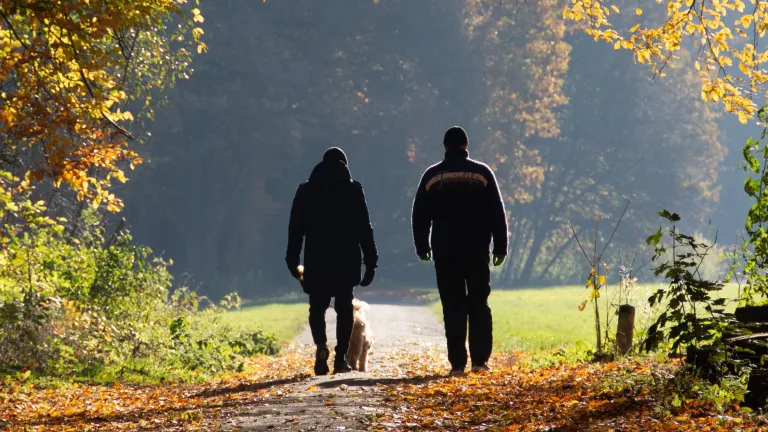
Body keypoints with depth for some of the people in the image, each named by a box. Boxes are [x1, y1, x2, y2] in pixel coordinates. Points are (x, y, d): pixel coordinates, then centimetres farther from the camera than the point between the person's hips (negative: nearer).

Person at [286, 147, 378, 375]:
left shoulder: (306, 190, 6)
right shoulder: (353, 189, 1)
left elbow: (296, 228, 5)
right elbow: (364, 228, -1)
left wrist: (293, 260, 9)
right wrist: (370, 260, 1)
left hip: (316, 260, 1)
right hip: (347, 260, -1)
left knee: (317, 306, 10)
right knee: (344, 308, 7)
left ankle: (321, 345, -16)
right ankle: (341, 358, 2)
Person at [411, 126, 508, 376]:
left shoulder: (432, 176, 3)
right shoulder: (482, 173, 1)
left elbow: (420, 215, 8)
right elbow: (497, 213, 2)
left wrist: (422, 246, 18)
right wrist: (500, 247, 7)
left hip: (445, 252, 0)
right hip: (477, 250, 0)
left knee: (453, 308, 2)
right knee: (479, 304, 7)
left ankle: (457, 363, -3)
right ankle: (480, 359, 0)